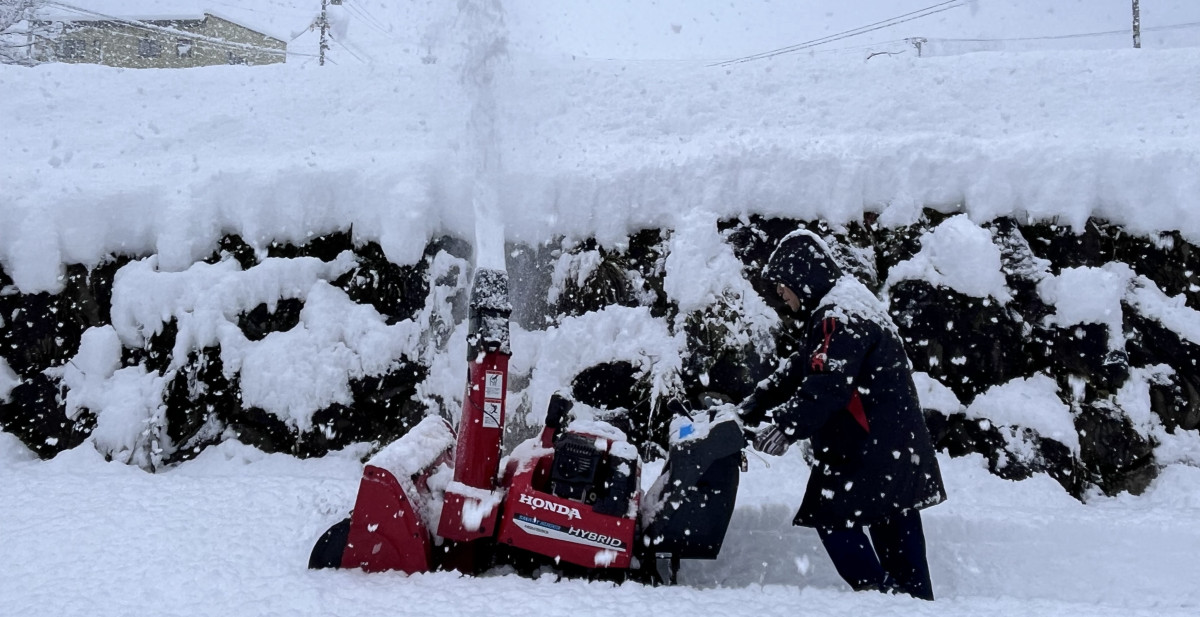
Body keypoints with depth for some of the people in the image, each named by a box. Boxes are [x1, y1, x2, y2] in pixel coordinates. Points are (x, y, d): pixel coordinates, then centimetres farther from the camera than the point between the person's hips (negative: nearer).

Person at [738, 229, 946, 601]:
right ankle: (917, 600, 21)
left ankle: (883, 596, 0)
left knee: (834, 519, -4)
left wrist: (787, 425, -29)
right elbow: (799, 370, 18)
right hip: (894, 444, 11)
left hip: (870, 449, -11)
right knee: (895, 528, 14)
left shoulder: (838, 315, -18)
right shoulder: (843, 306, 17)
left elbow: (827, 385, -29)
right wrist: (755, 405, 14)